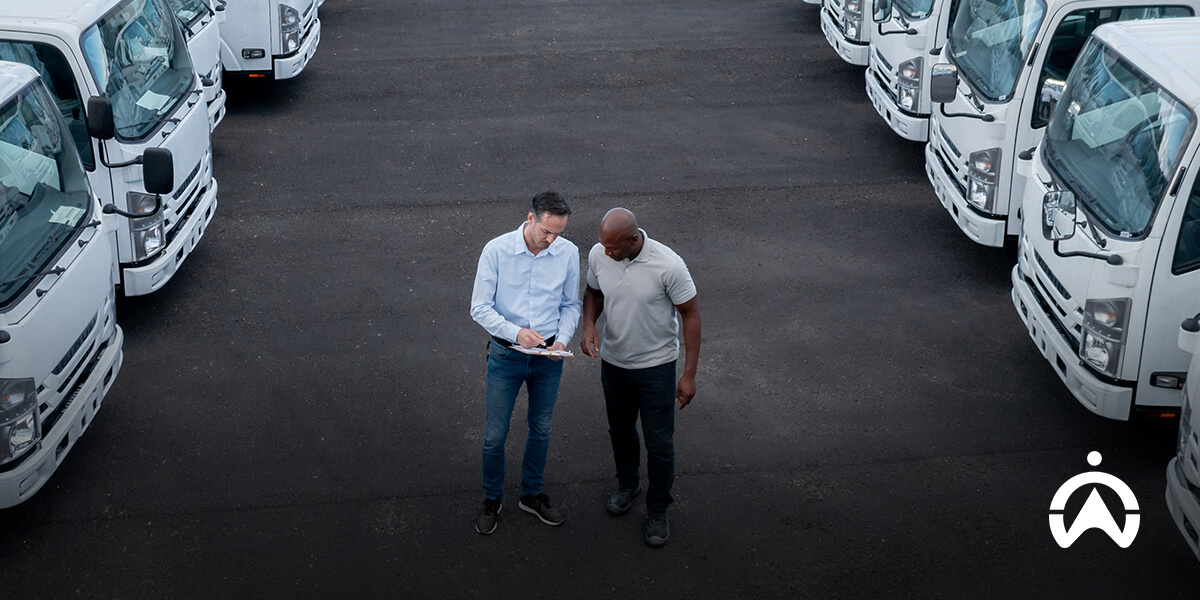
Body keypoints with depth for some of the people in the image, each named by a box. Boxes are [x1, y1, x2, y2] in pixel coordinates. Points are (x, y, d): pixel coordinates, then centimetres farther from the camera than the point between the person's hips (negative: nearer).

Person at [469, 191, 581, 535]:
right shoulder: (497, 250, -17)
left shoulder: (568, 253, -8)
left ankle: (532, 495, 39)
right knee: (495, 435, 6)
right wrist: (516, 332, -26)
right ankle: (492, 499, 29)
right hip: (506, 355, -2)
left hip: (548, 356, 3)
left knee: (541, 430, 18)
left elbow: (571, 305, 4)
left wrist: (562, 340, -13)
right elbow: (480, 307, -13)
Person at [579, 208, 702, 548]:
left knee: (659, 443, 5)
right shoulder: (598, 255, -14)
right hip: (613, 362, 4)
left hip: (655, 366, -4)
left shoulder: (668, 265, -27)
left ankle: (657, 512, 26)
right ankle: (627, 483, 51)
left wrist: (689, 374, -14)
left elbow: (691, 315, -16)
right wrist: (588, 325, -14)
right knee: (620, 431, 24)